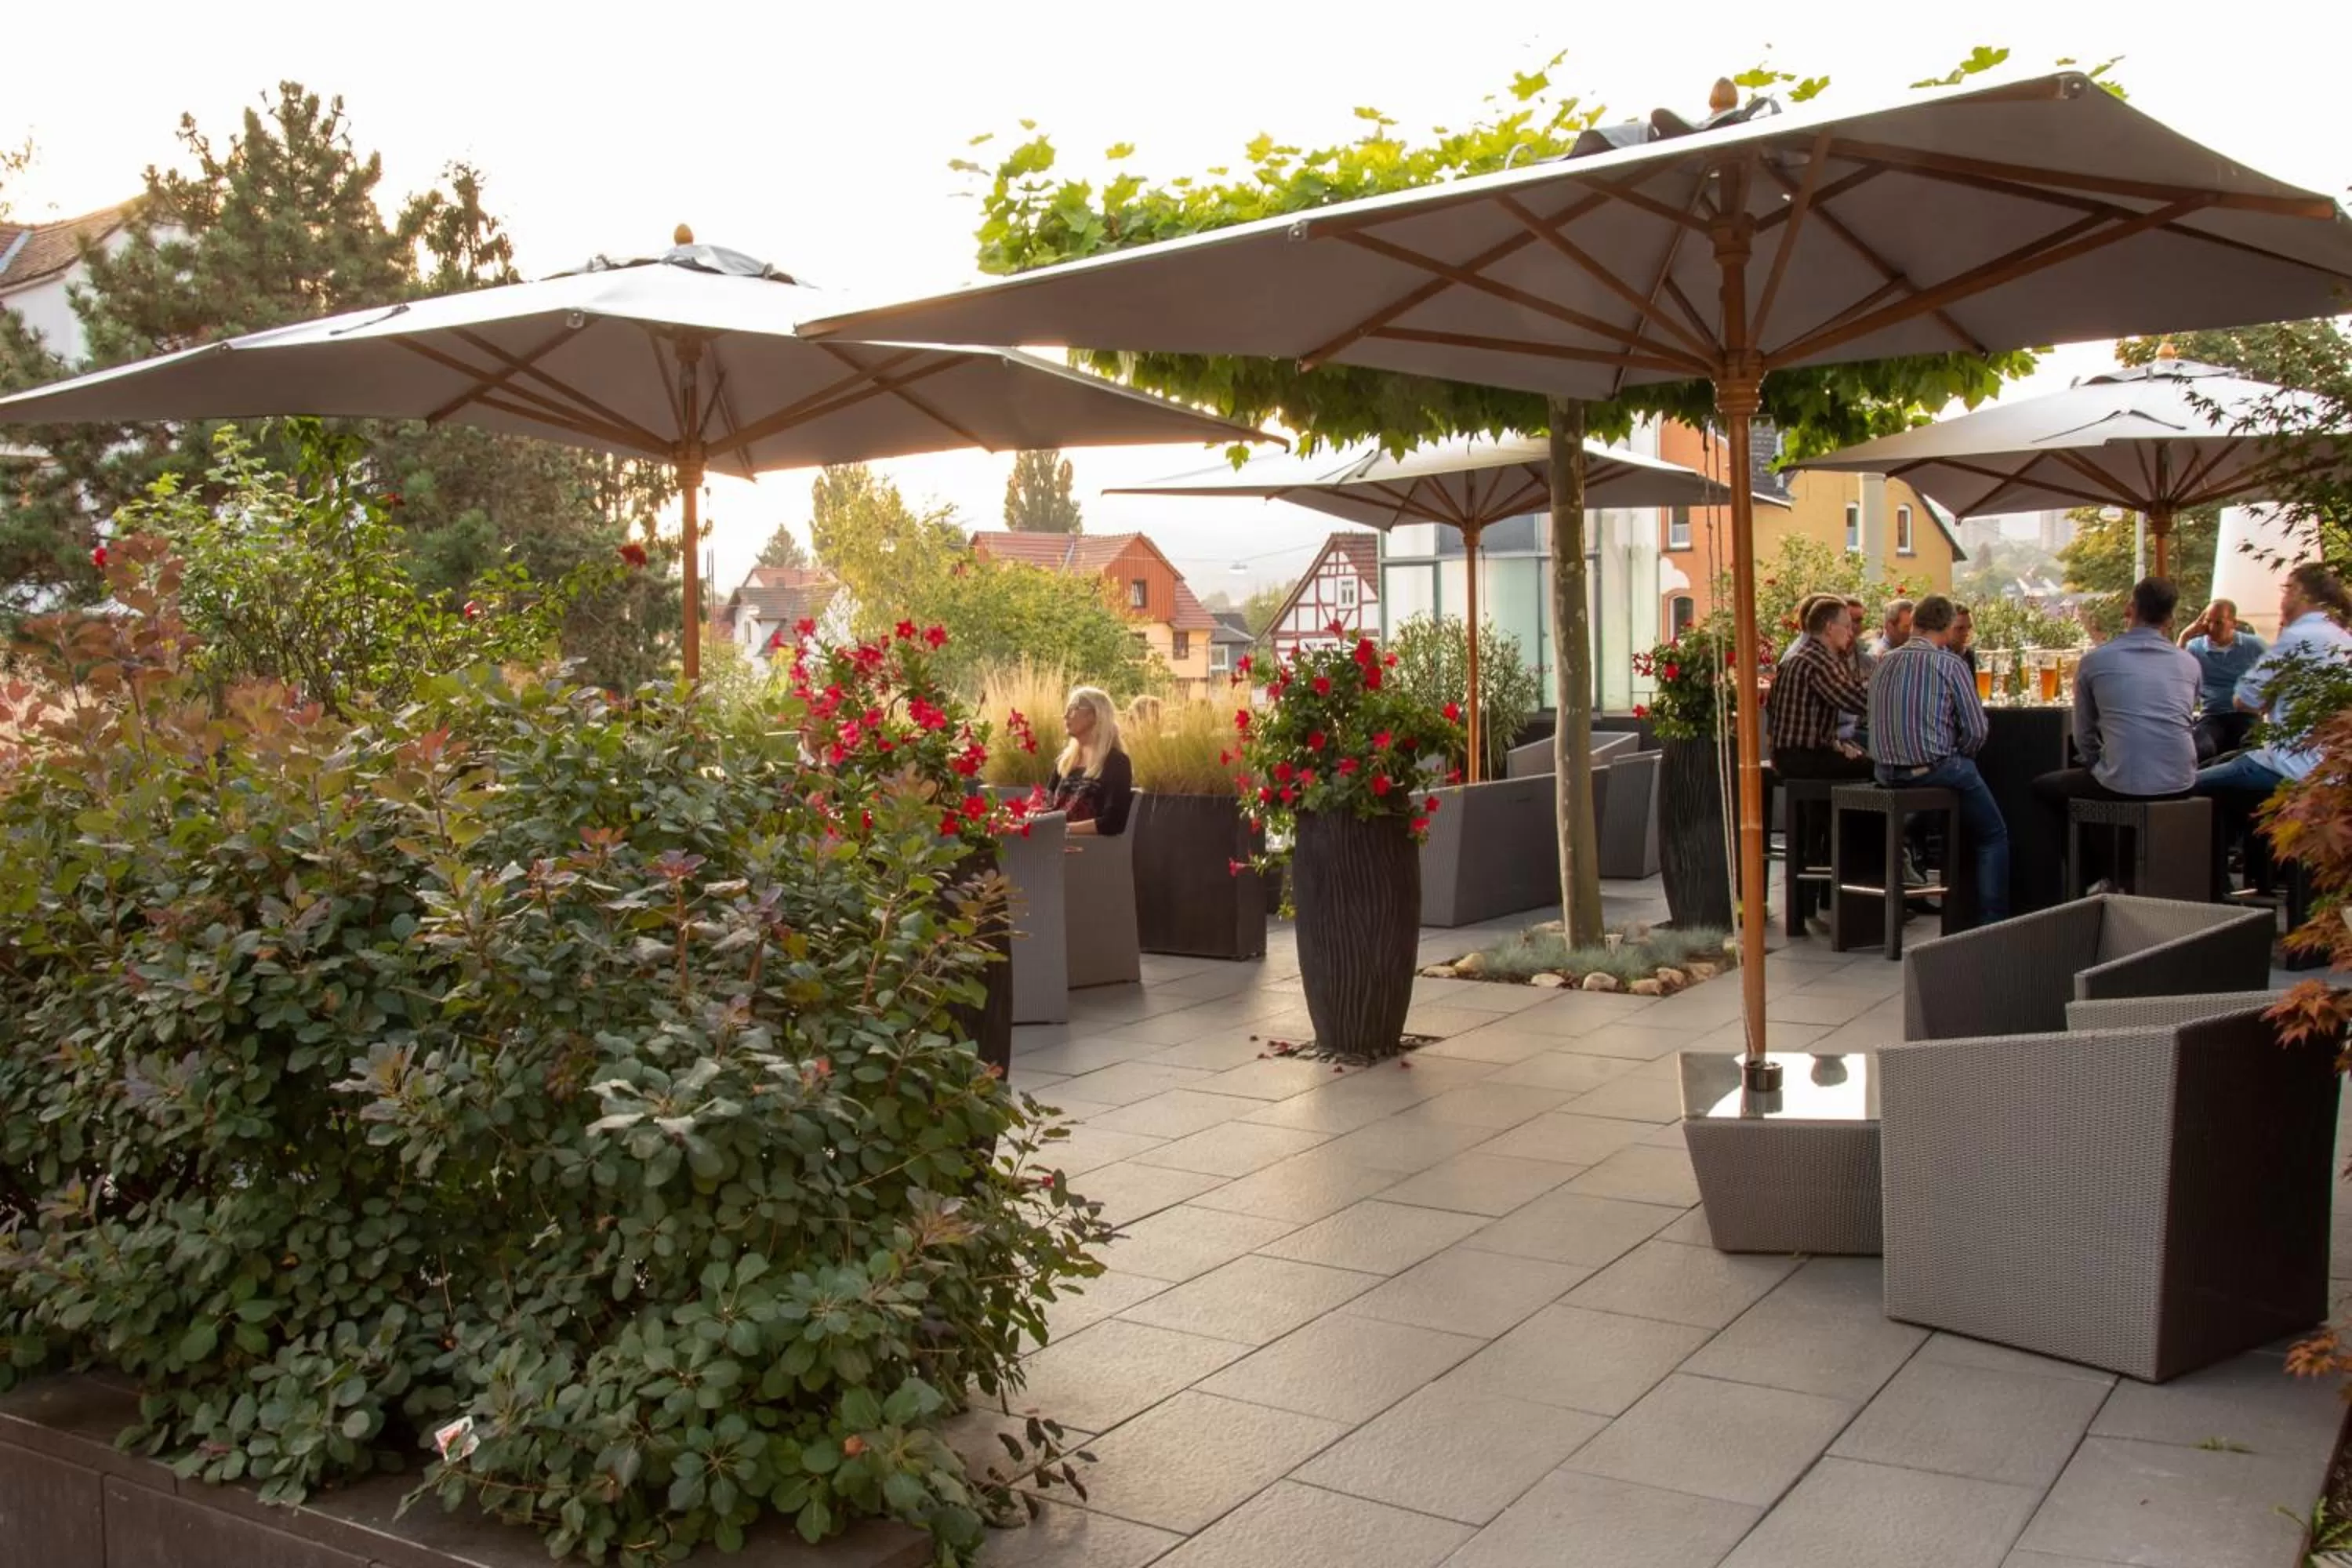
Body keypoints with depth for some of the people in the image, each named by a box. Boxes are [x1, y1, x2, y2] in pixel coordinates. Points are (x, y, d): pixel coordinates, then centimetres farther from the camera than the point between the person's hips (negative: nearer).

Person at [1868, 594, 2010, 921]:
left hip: (1888, 774, 6)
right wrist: (1958, 757, 8)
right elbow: (1976, 729, -12)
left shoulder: (1884, 662, 6)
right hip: (1936, 769, -6)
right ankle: (1993, 921, 6)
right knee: (1993, 837, 12)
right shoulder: (1949, 663, -11)